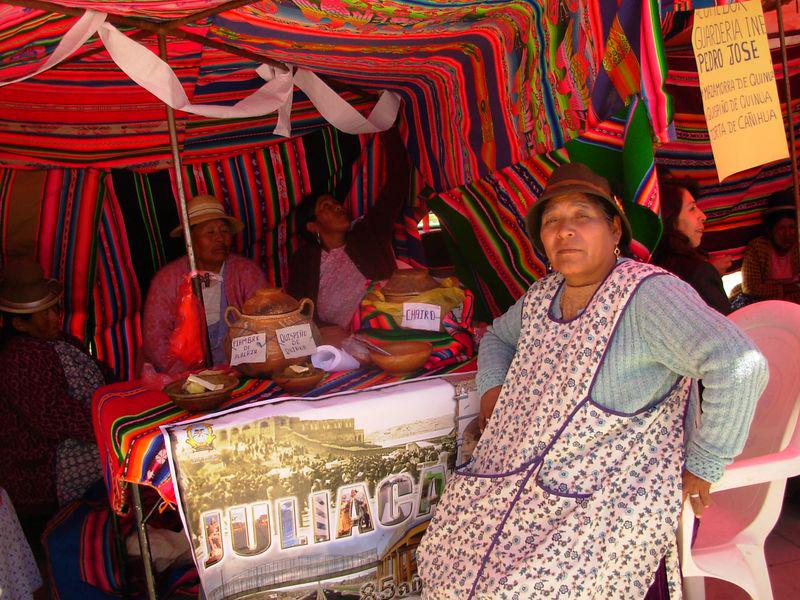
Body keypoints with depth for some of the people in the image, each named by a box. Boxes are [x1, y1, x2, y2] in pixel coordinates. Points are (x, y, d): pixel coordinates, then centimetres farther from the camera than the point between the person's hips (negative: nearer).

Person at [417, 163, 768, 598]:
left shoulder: (649, 294, -19)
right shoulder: (542, 295, 6)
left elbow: (740, 365, -29)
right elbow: (499, 336, 27)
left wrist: (703, 465, -22)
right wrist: (491, 386, 8)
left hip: (618, 498, -7)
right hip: (529, 479, 7)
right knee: (448, 555, 1)